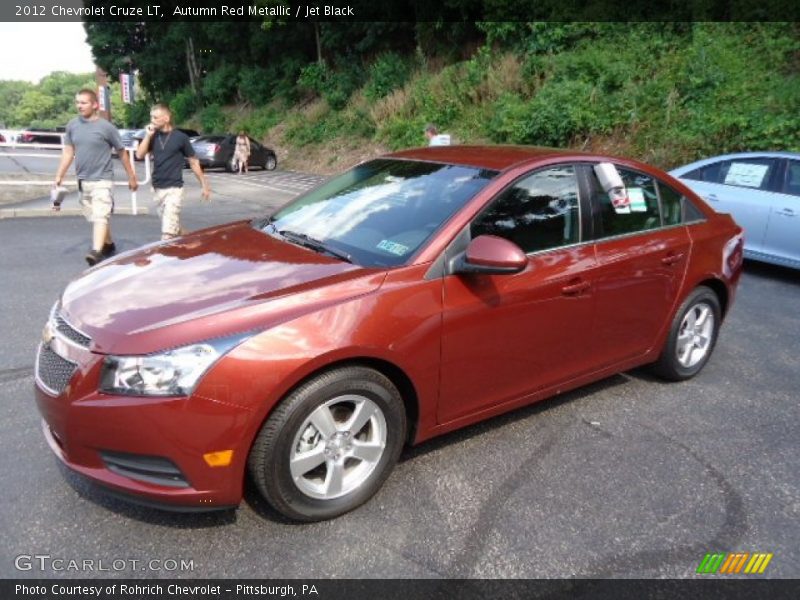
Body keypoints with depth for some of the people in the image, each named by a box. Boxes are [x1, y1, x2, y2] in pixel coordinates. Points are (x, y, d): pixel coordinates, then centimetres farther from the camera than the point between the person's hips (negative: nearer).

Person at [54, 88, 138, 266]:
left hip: (102, 180, -6)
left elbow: (122, 153, 1)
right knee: (94, 217, 15)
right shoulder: (72, 125, 5)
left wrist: (132, 177, 5)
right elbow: (68, 152, 11)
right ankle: (109, 245, 32)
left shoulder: (106, 127, -8)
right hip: (83, 180, 6)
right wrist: (59, 176, 6)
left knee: (100, 216, -17)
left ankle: (97, 252, -28)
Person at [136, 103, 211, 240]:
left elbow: (194, 163, -1)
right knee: (173, 225, 17)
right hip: (157, 188, 5)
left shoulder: (180, 137, -6)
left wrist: (204, 185, 0)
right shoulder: (154, 136, 6)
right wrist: (147, 135, -7)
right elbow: (139, 155, 0)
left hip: (174, 188, -5)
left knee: (168, 230, -10)